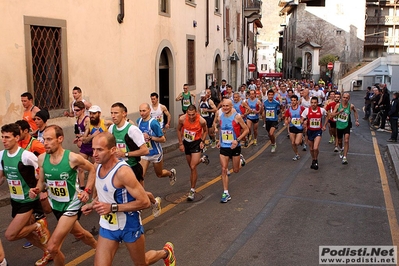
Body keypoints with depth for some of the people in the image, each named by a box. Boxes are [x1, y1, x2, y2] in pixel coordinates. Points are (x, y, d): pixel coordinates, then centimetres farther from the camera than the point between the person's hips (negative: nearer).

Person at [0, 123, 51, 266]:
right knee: (26, 233, 17)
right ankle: (47, 252, 38)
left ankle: (38, 226, 10)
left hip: (28, 201, -7)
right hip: (15, 201, 7)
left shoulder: (26, 155, -23)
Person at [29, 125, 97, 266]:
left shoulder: (73, 158, -23)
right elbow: (42, 181, 5)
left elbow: (92, 170, -6)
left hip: (72, 205, -6)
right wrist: (36, 190, -16)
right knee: (78, 233, 28)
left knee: (52, 247, -11)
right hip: (56, 205, 6)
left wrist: (87, 190, -13)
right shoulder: (42, 158, -10)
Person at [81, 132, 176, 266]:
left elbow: (145, 202, -28)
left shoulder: (123, 172, -29)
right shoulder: (98, 166, -5)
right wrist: (93, 204, 2)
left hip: (129, 226, -6)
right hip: (107, 226, 6)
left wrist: (113, 207, -29)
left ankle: (166, 253, 49)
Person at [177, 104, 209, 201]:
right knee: (191, 166, 19)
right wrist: (180, 143, -2)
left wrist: (202, 141, -12)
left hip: (196, 143, -4)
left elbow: (205, 131, -1)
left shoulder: (202, 121, -23)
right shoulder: (182, 119, -19)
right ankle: (203, 159, 53)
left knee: (193, 167, -12)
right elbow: (179, 130, 0)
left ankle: (192, 190, 1)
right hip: (186, 142, 4)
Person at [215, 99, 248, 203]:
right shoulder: (220, 118, -1)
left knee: (236, 170, 12)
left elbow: (246, 130, -9)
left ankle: (240, 159, 46)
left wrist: (237, 140, -19)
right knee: (224, 169, -4)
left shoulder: (237, 117, -14)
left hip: (235, 147, -3)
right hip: (223, 147, 3)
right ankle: (226, 193, 3)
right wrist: (219, 140, 11)